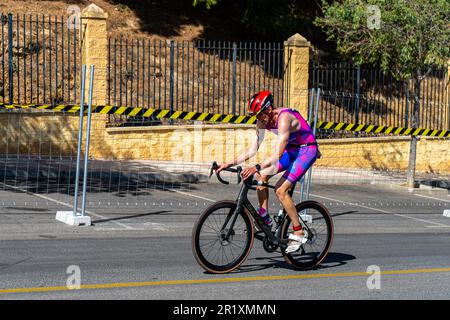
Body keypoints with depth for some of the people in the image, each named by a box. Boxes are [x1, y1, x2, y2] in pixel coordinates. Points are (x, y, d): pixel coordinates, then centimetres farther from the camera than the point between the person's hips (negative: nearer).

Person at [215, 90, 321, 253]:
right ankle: (264, 217, 8)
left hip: (307, 150, -8)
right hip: (291, 149, 8)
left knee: (280, 189, -19)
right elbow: (252, 150, -3)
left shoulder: (284, 118, -32)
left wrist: (256, 167, -47)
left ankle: (299, 233, -11)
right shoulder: (263, 121, -7)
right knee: (261, 176, -6)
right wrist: (230, 163, -11)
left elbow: (277, 155, -38)